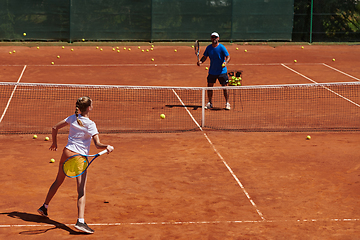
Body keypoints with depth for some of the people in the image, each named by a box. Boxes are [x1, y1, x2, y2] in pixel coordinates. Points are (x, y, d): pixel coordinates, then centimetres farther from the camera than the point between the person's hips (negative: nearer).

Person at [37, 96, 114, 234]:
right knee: (81, 191, -8)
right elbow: (97, 145, -20)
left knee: (58, 181, 26)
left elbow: (55, 128, 13)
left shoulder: (73, 118, 4)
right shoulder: (90, 124, -12)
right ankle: (80, 221, -19)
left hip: (67, 152, 6)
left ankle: (44, 207, 40)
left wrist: (55, 143, 25)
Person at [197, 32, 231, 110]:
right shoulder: (208, 48, 1)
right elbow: (205, 57, 7)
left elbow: (228, 56, -12)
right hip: (212, 71, 4)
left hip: (222, 71, -4)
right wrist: (201, 61, -13)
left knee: (224, 87, -3)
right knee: (209, 86, 4)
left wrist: (226, 62, -32)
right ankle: (210, 103, 16)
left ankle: (227, 103, 9)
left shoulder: (222, 47, -11)